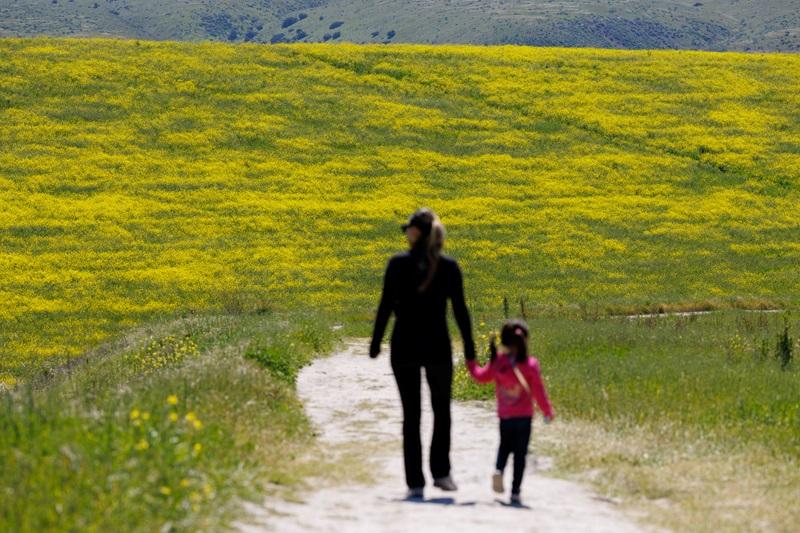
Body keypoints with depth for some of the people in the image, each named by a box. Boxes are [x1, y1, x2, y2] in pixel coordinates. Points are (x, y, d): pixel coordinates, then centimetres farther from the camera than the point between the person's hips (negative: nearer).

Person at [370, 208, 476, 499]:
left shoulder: (398, 264, -7)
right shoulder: (449, 266, -3)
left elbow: (385, 306, -6)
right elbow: (460, 310, -1)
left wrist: (375, 342, 4)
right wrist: (469, 347, 7)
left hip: (405, 346, -1)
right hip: (437, 346, 1)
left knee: (411, 413, 5)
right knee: (441, 410, 18)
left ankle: (415, 482, 3)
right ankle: (440, 473, 12)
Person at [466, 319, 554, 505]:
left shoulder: (497, 362, -5)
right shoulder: (530, 364, -10)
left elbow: (481, 376, 11)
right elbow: (538, 391, -6)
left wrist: (470, 361, 29)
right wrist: (547, 411, 6)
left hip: (504, 415, 2)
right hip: (524, 415, -2)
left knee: (505, 445, 26)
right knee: (520, 453, 4)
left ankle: (499, 469, -3)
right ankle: (515, 493, 2)